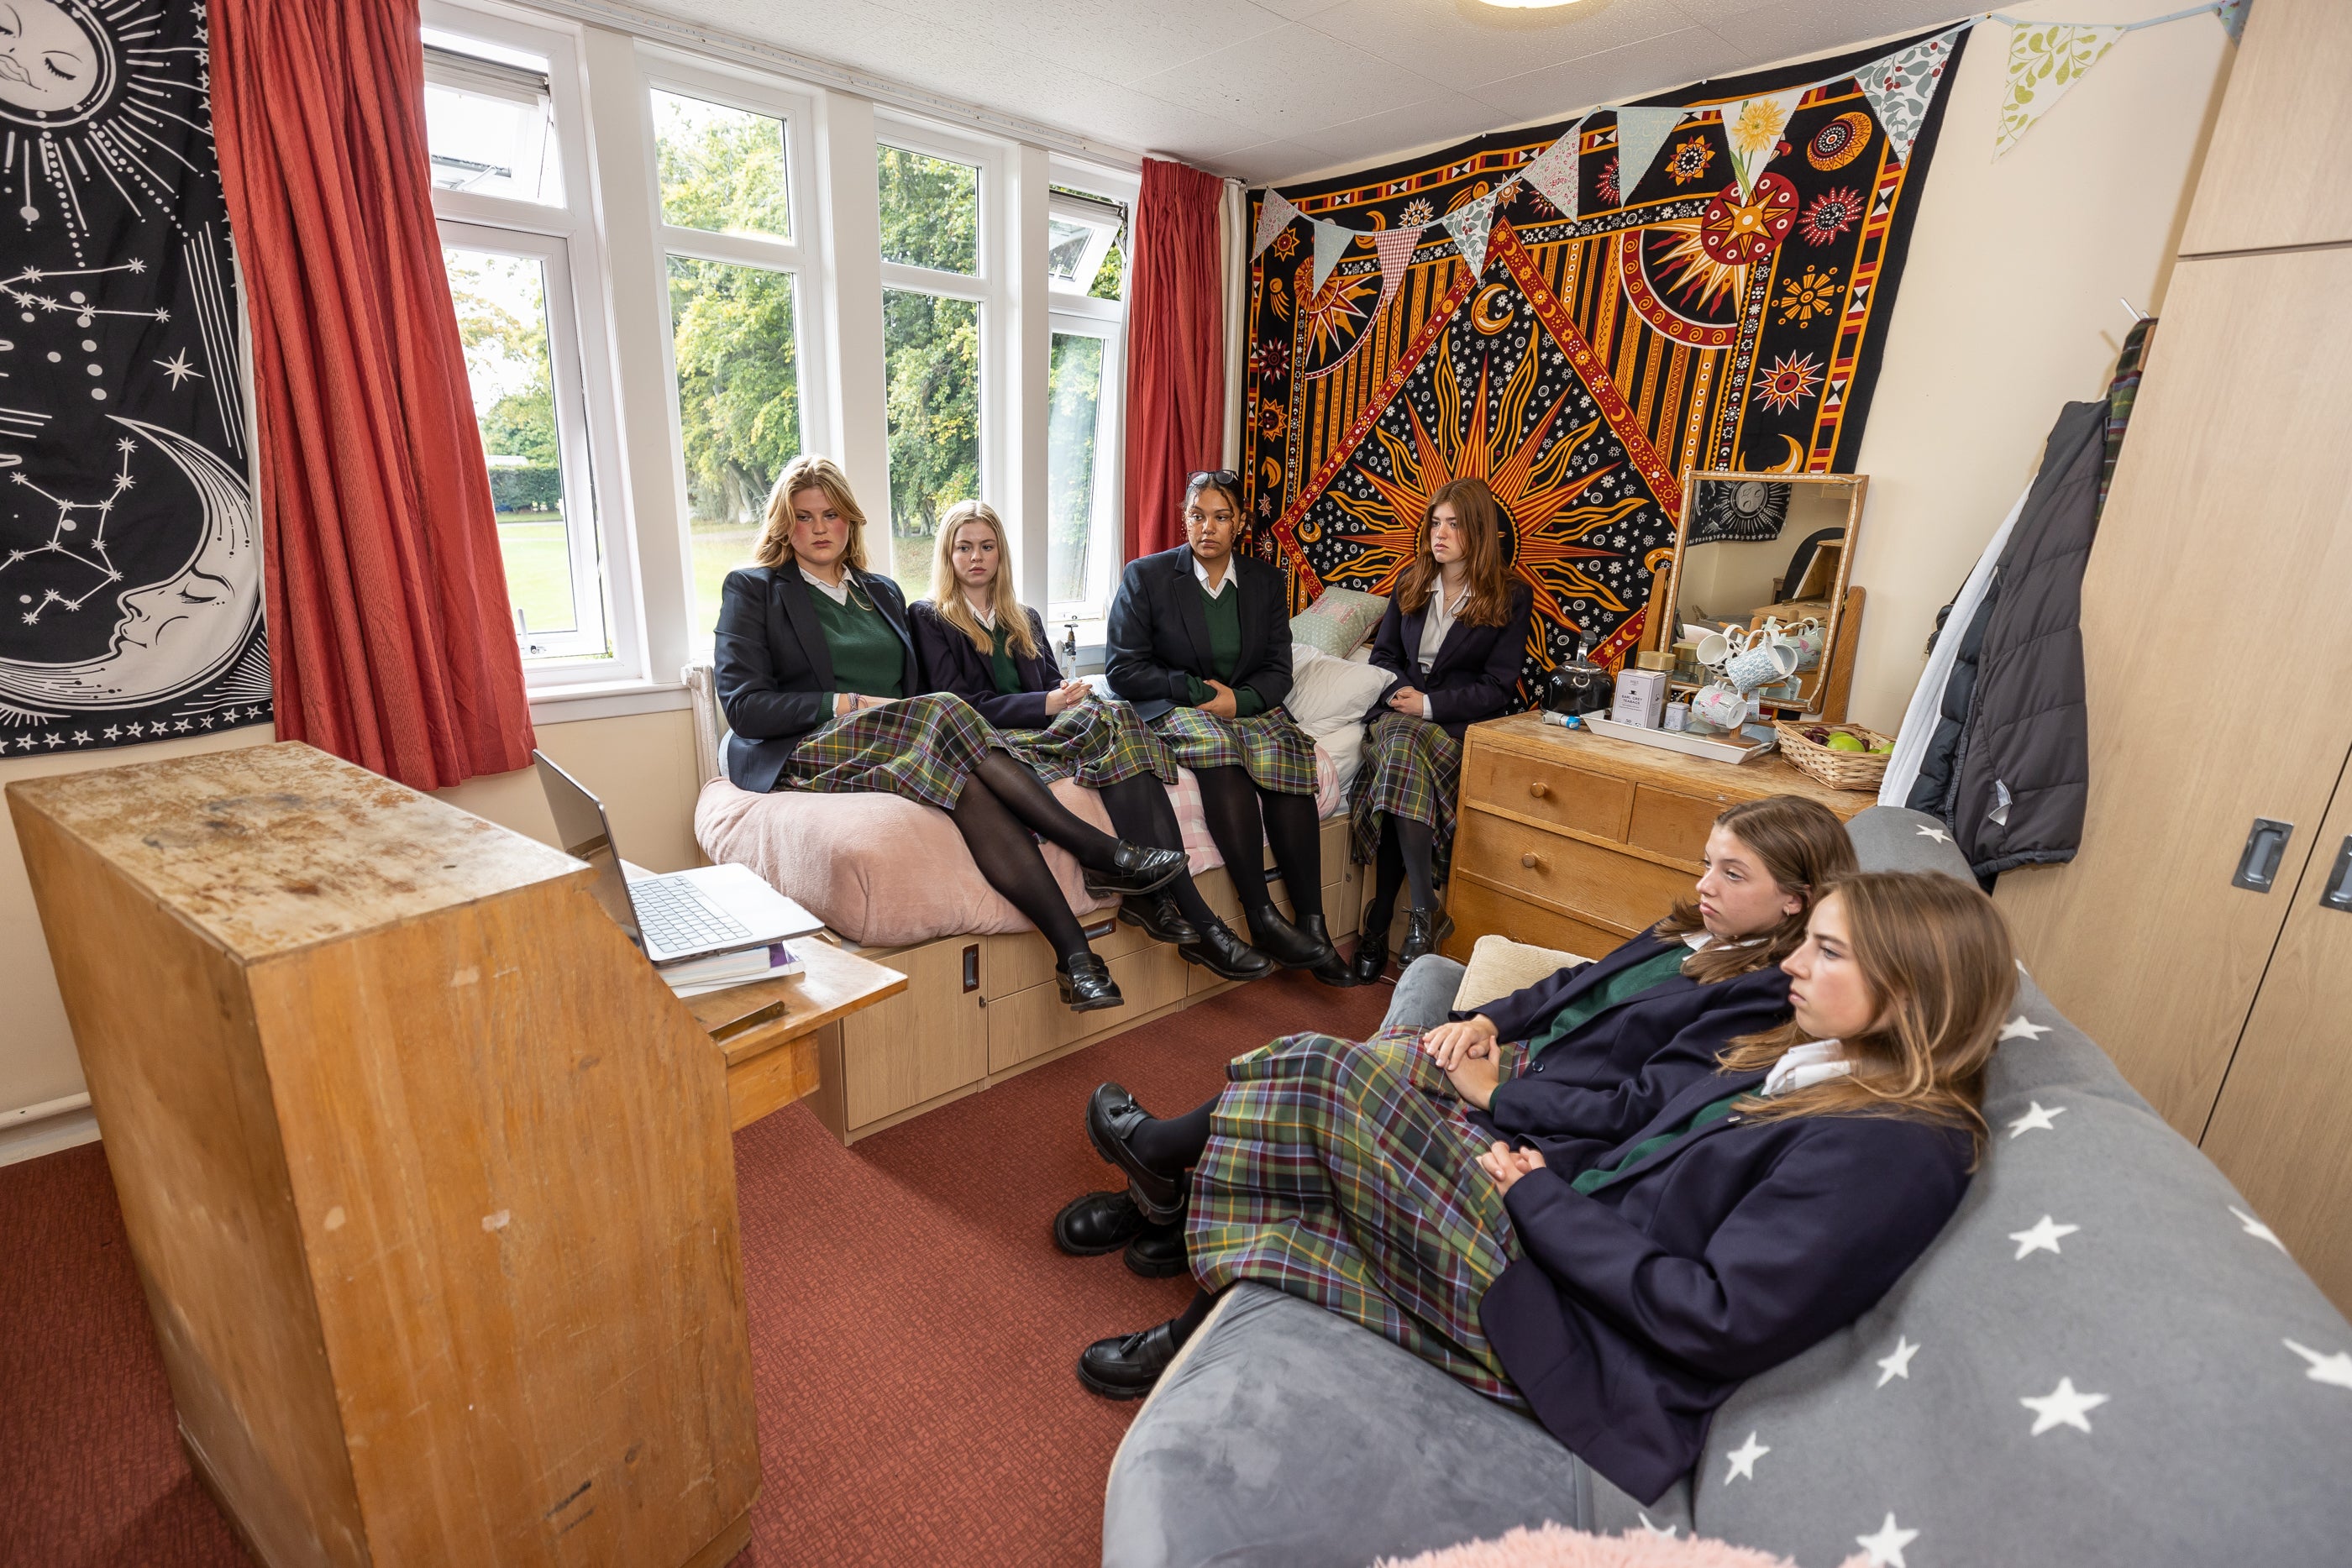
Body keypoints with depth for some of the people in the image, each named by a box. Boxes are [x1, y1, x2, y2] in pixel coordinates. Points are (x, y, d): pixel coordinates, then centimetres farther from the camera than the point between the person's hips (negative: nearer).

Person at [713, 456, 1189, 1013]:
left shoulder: (882, 591, 26)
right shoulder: (751, 589, 10)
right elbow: (744, 706, -2)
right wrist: (852, 704, -13)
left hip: (905, 748, 4)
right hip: (801, 757, -4)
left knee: (965, 784, -34)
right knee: (942, 713, -34)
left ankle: (1073, 952, -43)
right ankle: (1096, 848, -35)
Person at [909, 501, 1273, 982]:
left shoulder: (1025, 619, 29)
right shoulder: (928, 617, 10)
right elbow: (959, 705, -3)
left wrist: (1071, 693, -7)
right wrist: (1047, 704, -13)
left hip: (1044, 733, 5)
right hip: (989, 745, -5)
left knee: (1111, 715, -30)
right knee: (1113, 717, -31)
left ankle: (1149, 893, -38)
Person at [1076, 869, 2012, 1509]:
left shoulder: (1899, 1152, -15)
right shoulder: (1804, 1059, 12)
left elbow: (1718, 1320, -21)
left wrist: (1542, 1199, -14)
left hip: (1583, 1352, -8)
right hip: (1562, 1253, 8)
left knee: (1331, 1086, -15)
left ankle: (1171, 1155, 12)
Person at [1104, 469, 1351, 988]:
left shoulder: (1266, 581, 13)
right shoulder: (1146, 576, 3)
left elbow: (1278, 672, 8)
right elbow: (1123, 669, -3)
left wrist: (1237, 699, -13)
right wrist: (1197, 689, -13)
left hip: (1249, 708, 3)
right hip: (1171, 712, -3)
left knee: (1285, 752, -30)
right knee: (1215, 744, -37)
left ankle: (1312, 925, -31)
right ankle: (1262, 918, -37)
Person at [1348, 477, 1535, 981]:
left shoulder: (1512, 597, 2)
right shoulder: (1411, 582, 15)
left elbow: (1498, 688, -4)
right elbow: (1384, 652, 16)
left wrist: (1429, 705, -15)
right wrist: (1402, 691, -6)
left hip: (1460, 720, -3)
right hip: (1401, 707, 3)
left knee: (1401, 744, -35)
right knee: (1401, 749, -33)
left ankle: (1379, 921, -30)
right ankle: (1425, 912, -28)